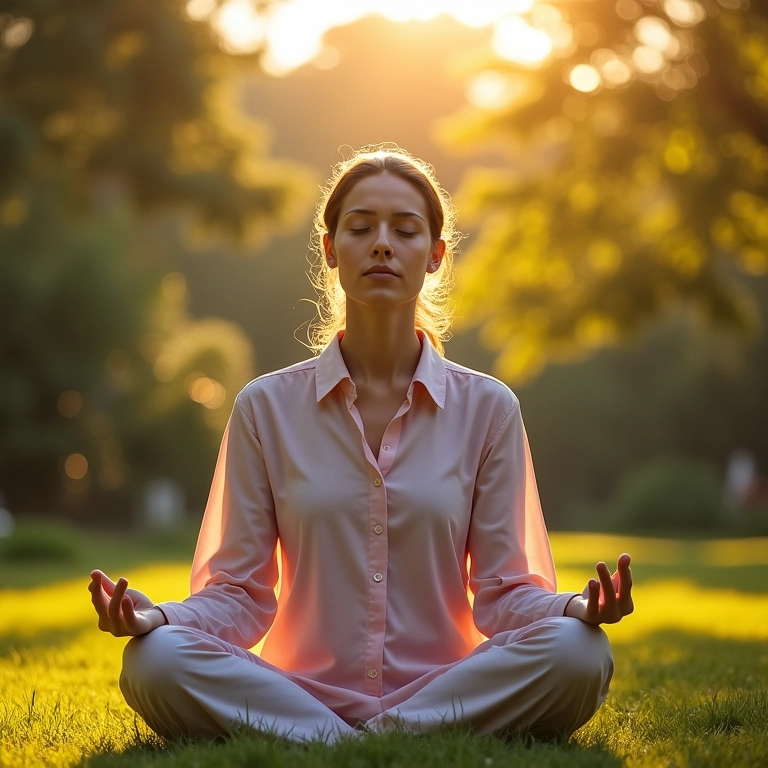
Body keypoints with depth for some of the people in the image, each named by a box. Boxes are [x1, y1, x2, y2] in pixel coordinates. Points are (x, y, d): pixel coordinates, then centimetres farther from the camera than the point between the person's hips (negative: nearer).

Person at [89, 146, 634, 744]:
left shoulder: (487, 408, 7)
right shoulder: (267, 408, 7)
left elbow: (503, 591, 4)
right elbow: (240, 595, 3)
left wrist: (576, 607, -18)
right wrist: (157, 616, -18)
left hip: (448, 695, 1)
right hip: (299, 696, -1)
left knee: (578, 652, -29)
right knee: (154, 661, -29)